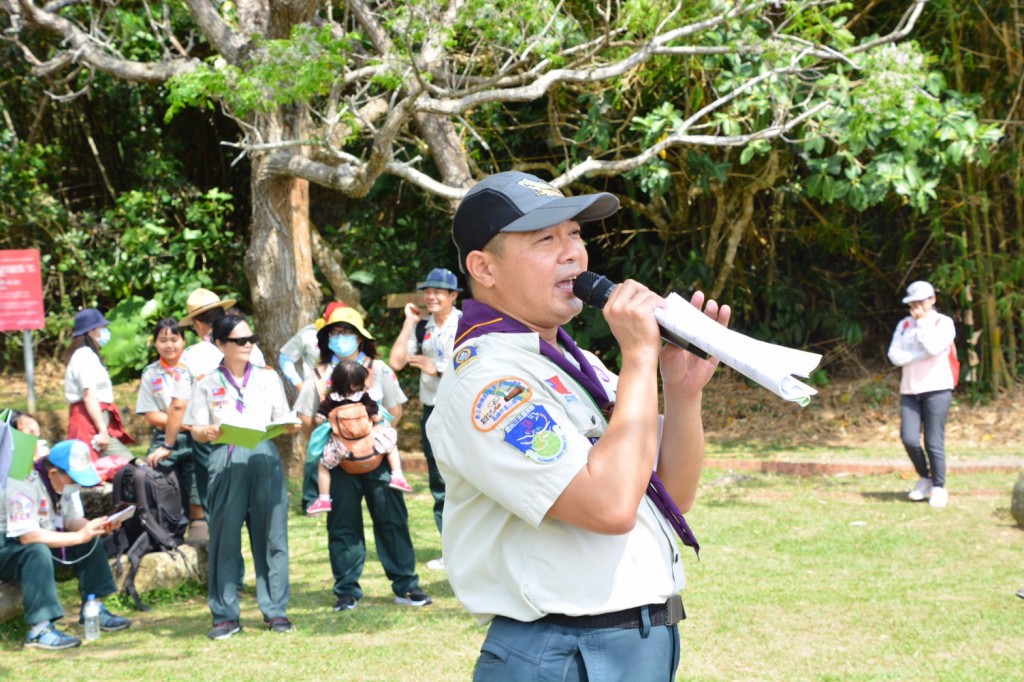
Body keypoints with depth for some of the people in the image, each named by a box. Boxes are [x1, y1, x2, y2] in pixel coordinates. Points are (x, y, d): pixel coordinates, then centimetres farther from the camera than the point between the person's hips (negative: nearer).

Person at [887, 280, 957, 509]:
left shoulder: (944, 323, 2)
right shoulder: (904, 324, 14)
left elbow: (934, 347, -17)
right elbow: (894, 355, 1)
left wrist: (922, 321, -8)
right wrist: (922, 355, -9)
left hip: (936, 389, -4)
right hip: (910, 390, 4)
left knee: (934, 442, -7)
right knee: (909, 439, -7)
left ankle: (939, 488, 6)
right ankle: (925, 478, 16)